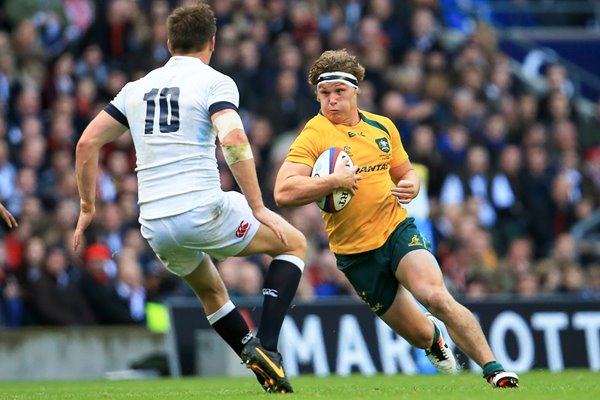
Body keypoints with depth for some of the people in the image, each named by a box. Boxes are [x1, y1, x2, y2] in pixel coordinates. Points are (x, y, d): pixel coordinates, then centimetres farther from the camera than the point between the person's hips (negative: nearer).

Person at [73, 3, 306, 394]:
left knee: (211, 291, 31)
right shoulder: (215, 83, -1)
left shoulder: (137, 88, 16)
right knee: (295, 244, 15)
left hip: (155, 226, 5)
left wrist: (87, 207, 22)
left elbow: (87, 143, 14)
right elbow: (233, 140, -18)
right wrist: (259, 209, -15)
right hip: (202, 211, -5)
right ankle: (265, 346, -1)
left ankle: (267, 371, 26)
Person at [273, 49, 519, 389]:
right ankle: (433, 335, 42)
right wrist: (334, 181, -28)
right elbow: (283, 192, -20)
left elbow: (406, 173, 19)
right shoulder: (314, 135, -9)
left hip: (398, 229, 2)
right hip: (356, 253, -2)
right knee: (420, 335, 3)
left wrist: (411, 186, -5)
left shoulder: (382, 127, 6)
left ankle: (493, 368, -21)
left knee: (436, 296, -27)